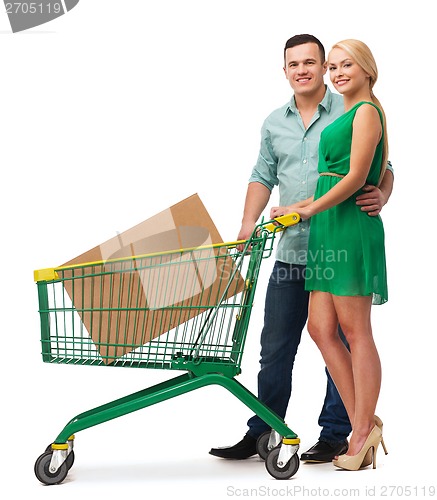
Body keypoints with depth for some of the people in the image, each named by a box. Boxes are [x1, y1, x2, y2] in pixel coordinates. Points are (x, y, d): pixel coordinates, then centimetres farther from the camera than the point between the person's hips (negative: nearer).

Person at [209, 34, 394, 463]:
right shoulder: (274, 123, 14)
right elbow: (263, 177, 19)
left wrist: (380, 197, -22)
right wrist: (248, 225, 5)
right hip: (291, 252, 5)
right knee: (275, 348, 8)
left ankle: (335, 434, 13)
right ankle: (261, 434, 18)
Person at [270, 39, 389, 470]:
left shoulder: (366, 111, -6)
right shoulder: (346, 115, 22)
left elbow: (356, 177, -15)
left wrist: (309, 209, -16)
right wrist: (301, 208, 19)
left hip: (351, 226, -9)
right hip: (329, 230, 9)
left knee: (355, 331, -4)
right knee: (321, 329, 6)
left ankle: (363, 429, 3)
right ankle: (363, 424, 11)